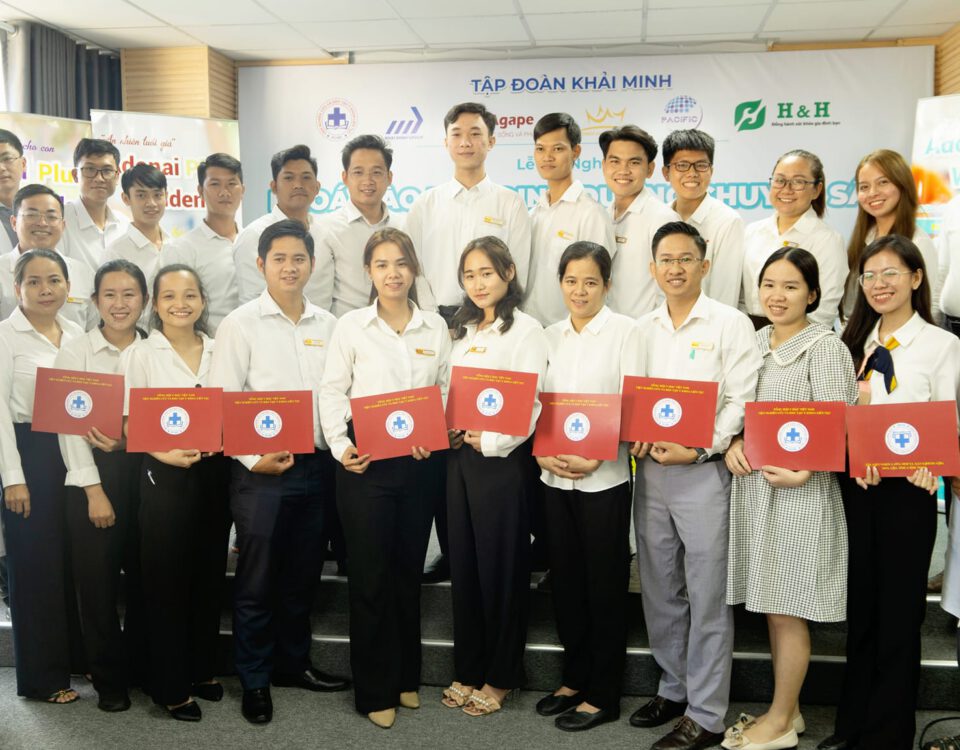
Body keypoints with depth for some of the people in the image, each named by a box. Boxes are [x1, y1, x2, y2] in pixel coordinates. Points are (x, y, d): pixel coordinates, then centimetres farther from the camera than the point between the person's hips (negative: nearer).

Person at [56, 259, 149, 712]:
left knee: (145, 576, 8)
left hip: (144, 470, 2)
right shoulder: (75, 352, 0)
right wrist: (93, 489, -11)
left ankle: (142, 668, 26)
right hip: (92, 474, -2)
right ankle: (109, 680, 18)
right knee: (97, 580, 2)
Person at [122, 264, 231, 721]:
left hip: (213, 473, 4)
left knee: (209, 576, 11)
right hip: (164, 476, -4)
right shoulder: (139, 354, -1)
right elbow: (129, 423, -5)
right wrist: (166, 454, -21)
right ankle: (170, 687, 14)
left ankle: (201, 670, 27)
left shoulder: (218, 352, 8)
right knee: (166, 581, 2)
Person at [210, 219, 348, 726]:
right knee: (257, 579, 4)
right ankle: (254, 681, 19)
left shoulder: (328, 325, 9)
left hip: (316, 466, 4)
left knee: (302, 574, 15)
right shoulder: (241, 323, -3)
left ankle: (292, 662, 32)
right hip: (261, 470, -4)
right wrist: (252, 459, -14)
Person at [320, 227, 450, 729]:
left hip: (421, 462, 3)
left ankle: (406, 677, 29)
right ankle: (375, 691, 15)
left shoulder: (436, 327, 7)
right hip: (366, 460, -2)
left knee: (409, 569, 13)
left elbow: (447, 391, 6)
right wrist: (340, 446, -14)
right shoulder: (351, 326, 0)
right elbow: (332, 392, -2)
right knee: (370, 575, 2)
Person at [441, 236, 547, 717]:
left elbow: (530, 402, -14)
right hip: (460, 456, 7)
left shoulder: (525, 329, -6)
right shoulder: (464, 331, 15)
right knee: (463, 562, 10)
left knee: (501, 565, 3)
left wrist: (491, 442, -16)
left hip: (503, 458, -6)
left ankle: (500, 677, 16)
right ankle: (468, 669, 24)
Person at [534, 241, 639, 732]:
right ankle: (574, 678, 28)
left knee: (605, 584, 4)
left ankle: (603, 695, 16)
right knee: (566, 579, 13)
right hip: (554, 476, 5)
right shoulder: (550, 337, 11)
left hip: (604, 476, -5)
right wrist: (541, 452, -6)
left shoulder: (626, 332, -4)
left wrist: (595, 456, -19)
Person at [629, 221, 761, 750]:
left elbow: (741, 402, -9)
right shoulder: (642, 329, 13)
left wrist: (699, 449, -18)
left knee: (707, 596, 0)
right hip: (650, 470, 6)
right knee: (659, 590, 14)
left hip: (704, 470, -5)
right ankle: (673, 688, 30)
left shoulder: (730, 324, -3)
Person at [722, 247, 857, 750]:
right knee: (770, 607, 15)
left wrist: (803, 473, -25)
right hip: (752, 486, 6)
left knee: (787, 610, 4)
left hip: (799, 492, -6)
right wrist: (733, 443, -4)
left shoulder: (826, 348, -8)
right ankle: (786, 708, 30)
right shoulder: (754, 342, 11)